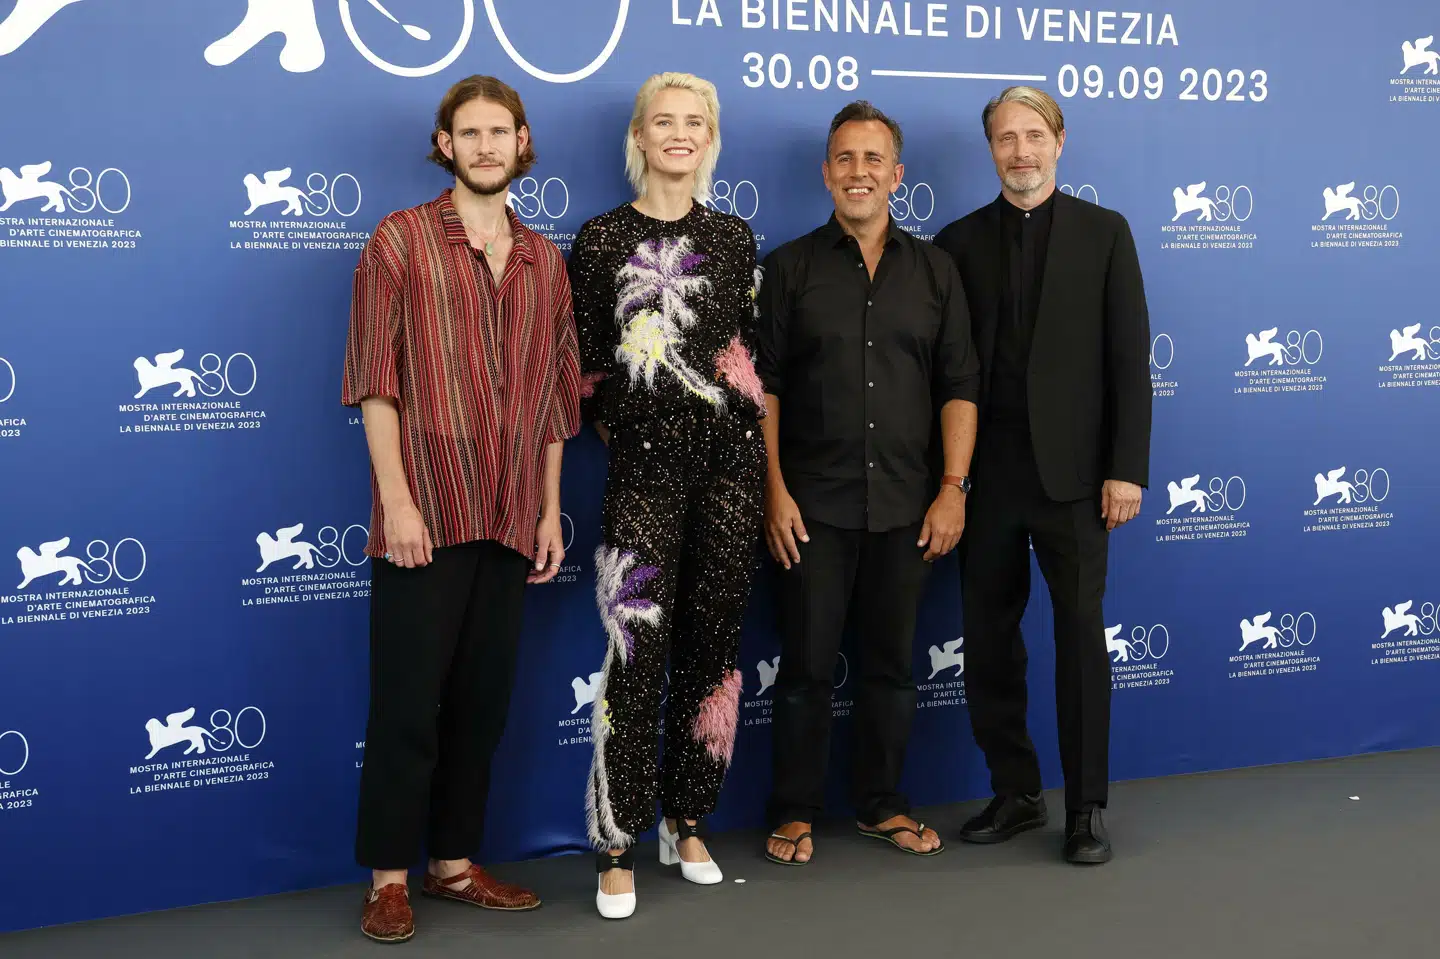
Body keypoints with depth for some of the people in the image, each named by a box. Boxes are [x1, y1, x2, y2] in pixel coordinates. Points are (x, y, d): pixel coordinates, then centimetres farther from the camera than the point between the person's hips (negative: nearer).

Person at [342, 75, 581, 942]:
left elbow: (554, 395, 14)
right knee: (408, 702, 0)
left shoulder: (544, 259, 12)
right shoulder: (401, 240, 0)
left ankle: (456, 861, 24)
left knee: (482, 701, 11)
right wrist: (396, 501, -13)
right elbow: (376, 382, -6)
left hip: (510, 518, 5)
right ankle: (390, 878, 11)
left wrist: (550, 510, 10)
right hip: (426, 513, -4)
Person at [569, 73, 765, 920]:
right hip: (646, 466, -3)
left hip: (731, 461, 3)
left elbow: (755, 348, 13)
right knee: (638, 647, -9)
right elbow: (585, 365, 4)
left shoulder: (734, 238, 10)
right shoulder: (601, 240, 1)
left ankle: (688, 824, 20)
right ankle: (618, 846, 0)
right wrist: (620, 434, 3)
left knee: (713, 643, 7)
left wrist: (763, 454, 8)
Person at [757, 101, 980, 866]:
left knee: (892, 661, 10)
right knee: (806, 662, 4)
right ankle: (794, 811, 17)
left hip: (906, 506, 2)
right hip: (813, 506, -2)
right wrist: (775, 490, -7)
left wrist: (953, 487, -3)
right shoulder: (790, 268, 3)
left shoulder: (934, 271, 8)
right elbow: (764, 387, 0)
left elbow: (959, 386, 5)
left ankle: (881, 804, 24)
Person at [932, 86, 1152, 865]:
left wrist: (1127, 467, -8)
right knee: (988, 640, 8)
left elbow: (1129, 356, -1)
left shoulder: (1104, 232, 3)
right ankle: (1015, 793, 23)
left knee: (1081, 638, 2)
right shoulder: (961, 241, 7)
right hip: (986, 472, 2)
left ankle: (1086, 807, 15)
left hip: (1072, 471, -2)